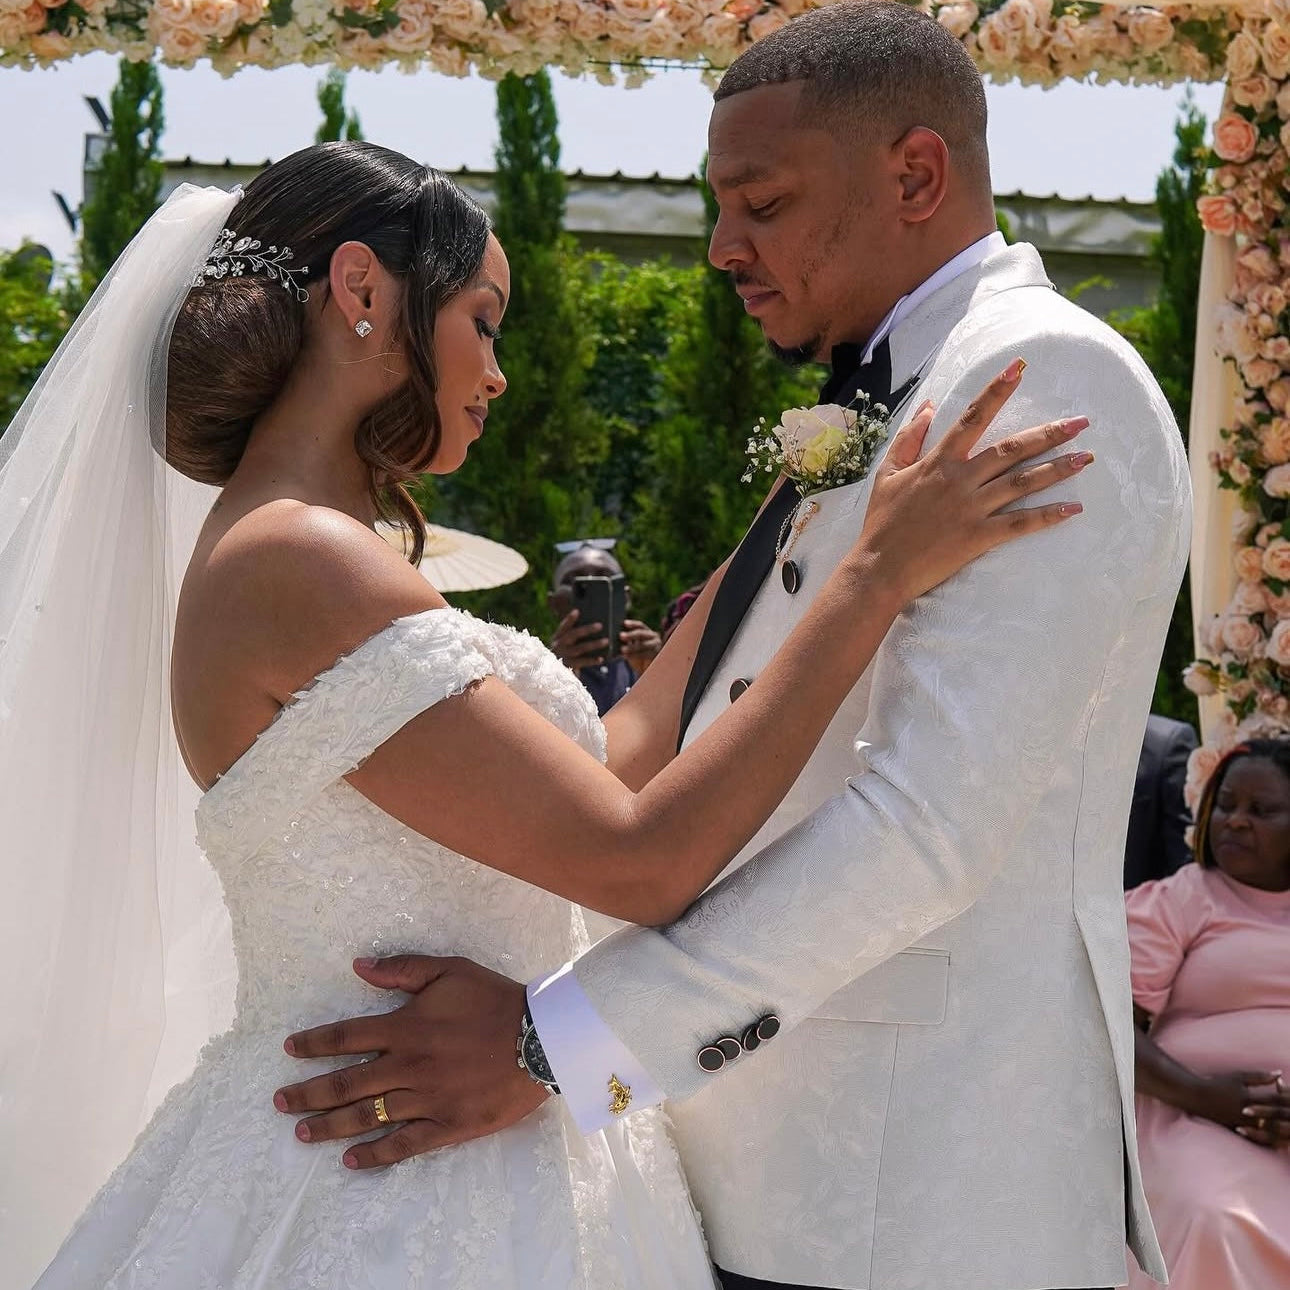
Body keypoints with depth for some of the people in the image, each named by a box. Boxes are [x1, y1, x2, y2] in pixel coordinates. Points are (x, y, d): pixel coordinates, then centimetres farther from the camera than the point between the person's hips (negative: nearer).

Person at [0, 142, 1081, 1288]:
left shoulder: (277, 552, 10)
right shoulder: (299, 561, -20)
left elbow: (599, 773, 15)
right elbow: (640, 863, -23)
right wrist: (878, 572, -18)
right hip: (396, 1195, -9)